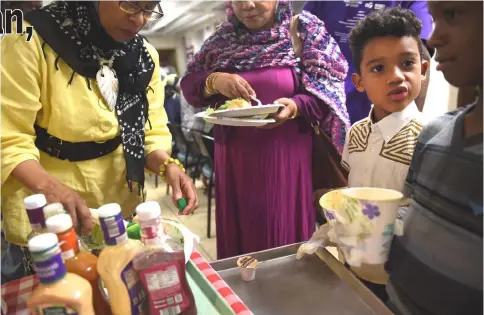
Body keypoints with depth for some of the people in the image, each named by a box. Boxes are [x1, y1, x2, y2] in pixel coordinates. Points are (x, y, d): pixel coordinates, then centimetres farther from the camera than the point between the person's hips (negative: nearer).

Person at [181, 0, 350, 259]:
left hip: (286, 155, -2)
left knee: (285, 231, 7)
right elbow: (188, 85, 7)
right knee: (239, 233, 13)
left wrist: (295, 106, -23)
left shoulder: (305, 29, 1)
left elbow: (328, 88, -4)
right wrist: (214, 81, -14)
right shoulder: (222, 38, 8)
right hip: (234, 156, 3)